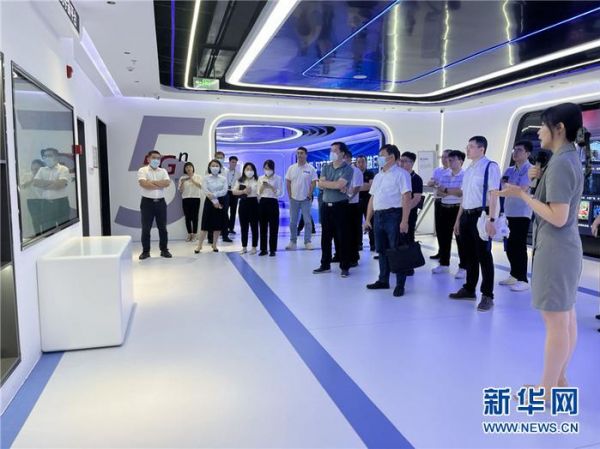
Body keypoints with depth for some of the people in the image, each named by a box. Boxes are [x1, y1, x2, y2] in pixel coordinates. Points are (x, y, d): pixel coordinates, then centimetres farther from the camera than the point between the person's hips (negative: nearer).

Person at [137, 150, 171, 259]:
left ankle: (164, 250, 17)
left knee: (162, 227, 7)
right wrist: (160, 185, -11)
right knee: (146, 228, 2)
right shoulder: (142, 170, -1)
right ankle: (145, 251, 12)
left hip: (160, 202, 3)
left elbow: (167, 183, -9)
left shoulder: (163, 171, 10)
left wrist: (152, 182, -13)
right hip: (147, 202, -3)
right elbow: (144, 184, -19)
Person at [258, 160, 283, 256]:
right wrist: (263, 186, -9)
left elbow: (280, 193, -6)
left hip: (273, 203, -3)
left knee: (273, 227, -1)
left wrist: (270, 187, -16)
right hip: (262, 203, 3)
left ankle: (272, 249, 7)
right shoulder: (261, 178, 10)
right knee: (263, 226, 5)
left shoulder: (278, 178, -1)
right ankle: (263, 249, 14)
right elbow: (258, 193, 9)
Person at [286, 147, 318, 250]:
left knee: (307, 221, 2)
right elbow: (288, 182, 6)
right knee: (293, 221, 7)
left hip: (306, 199, -2)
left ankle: (307, 242, 9)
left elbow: (314, 183, -4)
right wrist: (290, 194, -1)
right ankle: (292, 241, 15)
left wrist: (309, 194, -10)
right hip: (294, 198, 3)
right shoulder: (291, 168, 4)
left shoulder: (310, 168, -3)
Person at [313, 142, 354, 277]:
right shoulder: (326, 168, 11)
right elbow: (320, 184, -2)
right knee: (325, 236, 10)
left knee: (343, 237, 0)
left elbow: (339, 185, -19)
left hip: (340, 206, -5)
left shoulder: (348, 169, -5)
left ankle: (345, 267, 7)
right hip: (326, 205, 5)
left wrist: (327, 183, -6)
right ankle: (325, 265, 21)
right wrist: (336, 186, -12)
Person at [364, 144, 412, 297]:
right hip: (378, 216, 8)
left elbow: (406, 198, -14)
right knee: (382, 250, 13)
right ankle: (383, 280, 25)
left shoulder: (401, 174, -6)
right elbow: (372, 198, 19)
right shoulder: (378, 176, 18)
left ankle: (400, 284, 7)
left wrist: (404, 221, -21)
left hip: (393, 215, -7)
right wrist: (368, 219, 15)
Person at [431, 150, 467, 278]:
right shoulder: (445, 175, 12)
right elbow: (438, 192, 4)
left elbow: (460, 192, -19)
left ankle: (463, 267, 8)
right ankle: (444, 264, 27)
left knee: (460, 238, -1)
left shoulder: (465, 175, -8)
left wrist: (445, 190, -8)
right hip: (444, 208, 7)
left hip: (458, 209, -7)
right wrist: (452, 192, -13)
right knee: (443, 236, 13)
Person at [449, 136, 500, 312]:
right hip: (466, 215, 8)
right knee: (469, 254, 16)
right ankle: (469, 289, 30)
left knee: (484, 255, 0)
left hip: (481, 215, -8)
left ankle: (487, 296, 11)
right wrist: (458, 219, 21)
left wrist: (491, 219, -22)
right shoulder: (468, 170, 16)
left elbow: (494, 195, -15)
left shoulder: (490, 166, -8)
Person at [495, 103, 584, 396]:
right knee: (566, 318, 16)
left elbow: (558, 217, -23)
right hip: (566, 247, 10)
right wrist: (539, 180, 6)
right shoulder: (570, 159, 13)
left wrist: (522, 195, -16)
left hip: (555, 250, -10)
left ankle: (547, 390, 11)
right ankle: (560, 380, 30)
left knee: (555, 321, -1)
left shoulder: (560, 163, -17)